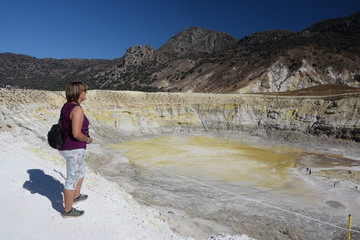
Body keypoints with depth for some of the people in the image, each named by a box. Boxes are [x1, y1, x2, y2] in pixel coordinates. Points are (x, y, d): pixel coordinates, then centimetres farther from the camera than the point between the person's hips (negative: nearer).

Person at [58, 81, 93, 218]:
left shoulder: (66, 106, 7)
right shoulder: (77, 109, -23)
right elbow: (76, 133, -28)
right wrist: (88, 140, -10)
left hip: (65, 147, 10)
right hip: (74, 149, -10)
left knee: (81, 171, 29)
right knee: (72, 180, 5)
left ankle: (76, 196, 46)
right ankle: (68, 210, 21)